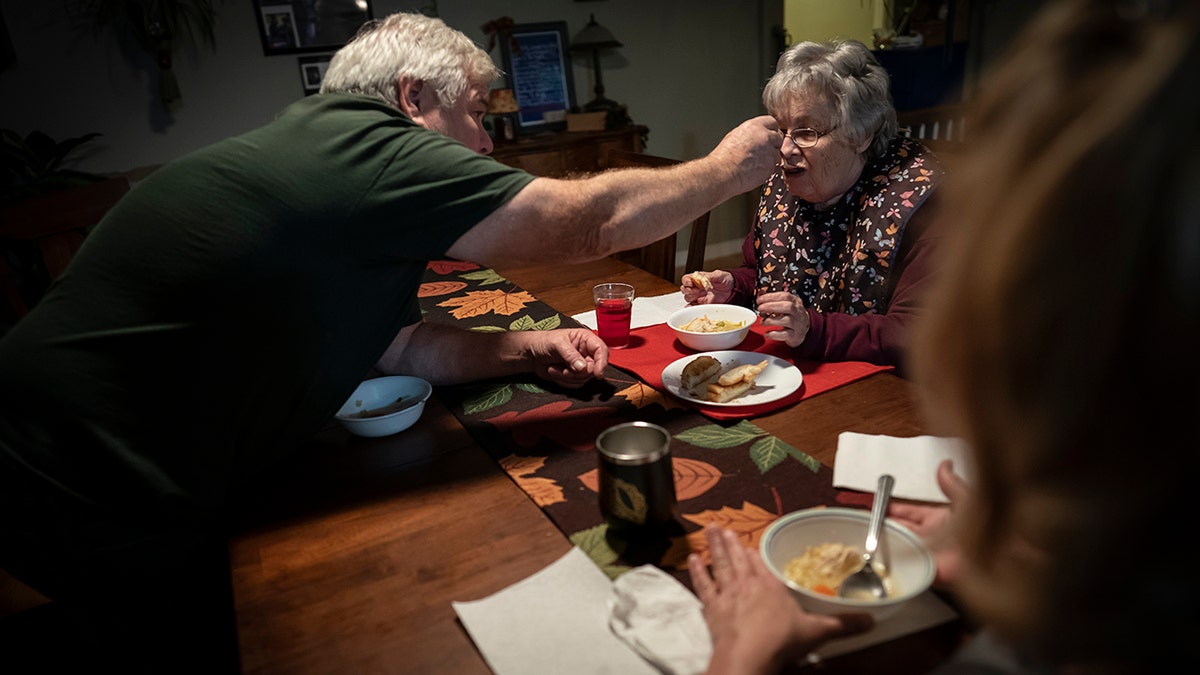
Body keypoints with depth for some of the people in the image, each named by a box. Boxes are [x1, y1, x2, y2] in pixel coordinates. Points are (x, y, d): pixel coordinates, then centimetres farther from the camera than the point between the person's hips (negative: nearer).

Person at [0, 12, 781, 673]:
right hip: (99, 498, -9)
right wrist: (728, 169, -3)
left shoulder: (320, 155, 8)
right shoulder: (366, 150, -22)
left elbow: (396, 342, 10)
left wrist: (527, 347, 0)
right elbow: (594, 221, -19)